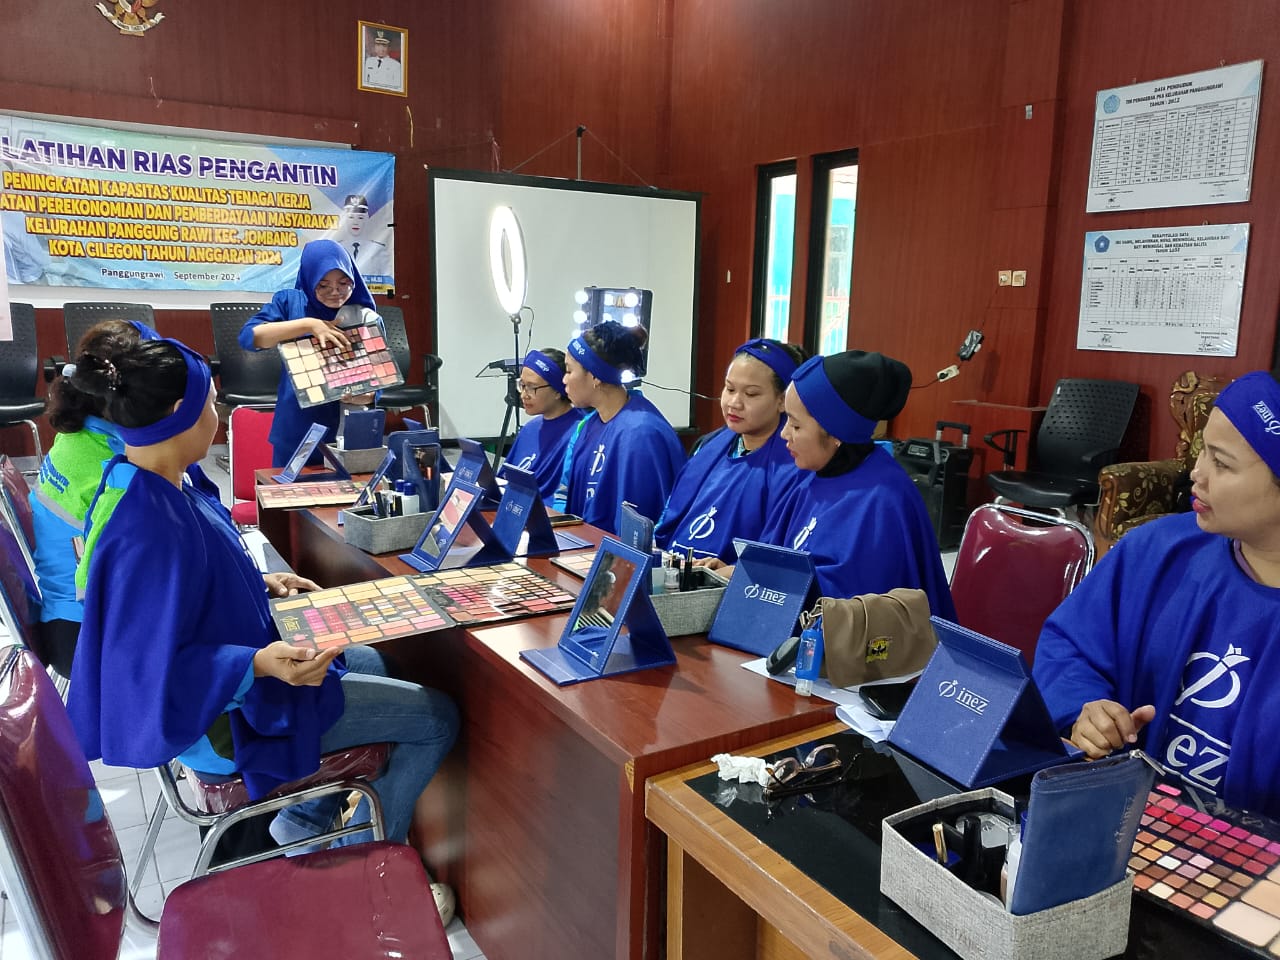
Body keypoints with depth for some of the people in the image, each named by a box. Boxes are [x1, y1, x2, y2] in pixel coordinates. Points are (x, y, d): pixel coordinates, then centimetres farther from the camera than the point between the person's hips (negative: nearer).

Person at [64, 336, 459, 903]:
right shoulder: (150, 530, -35)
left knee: (367, 662, 29)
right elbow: (158, 669, -32)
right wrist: (259, 664, -40)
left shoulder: (140, 482, -3)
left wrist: (258, 583, 7)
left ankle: (303, 820, 32)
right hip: (225, 718, -10)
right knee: (437, 718, -4)